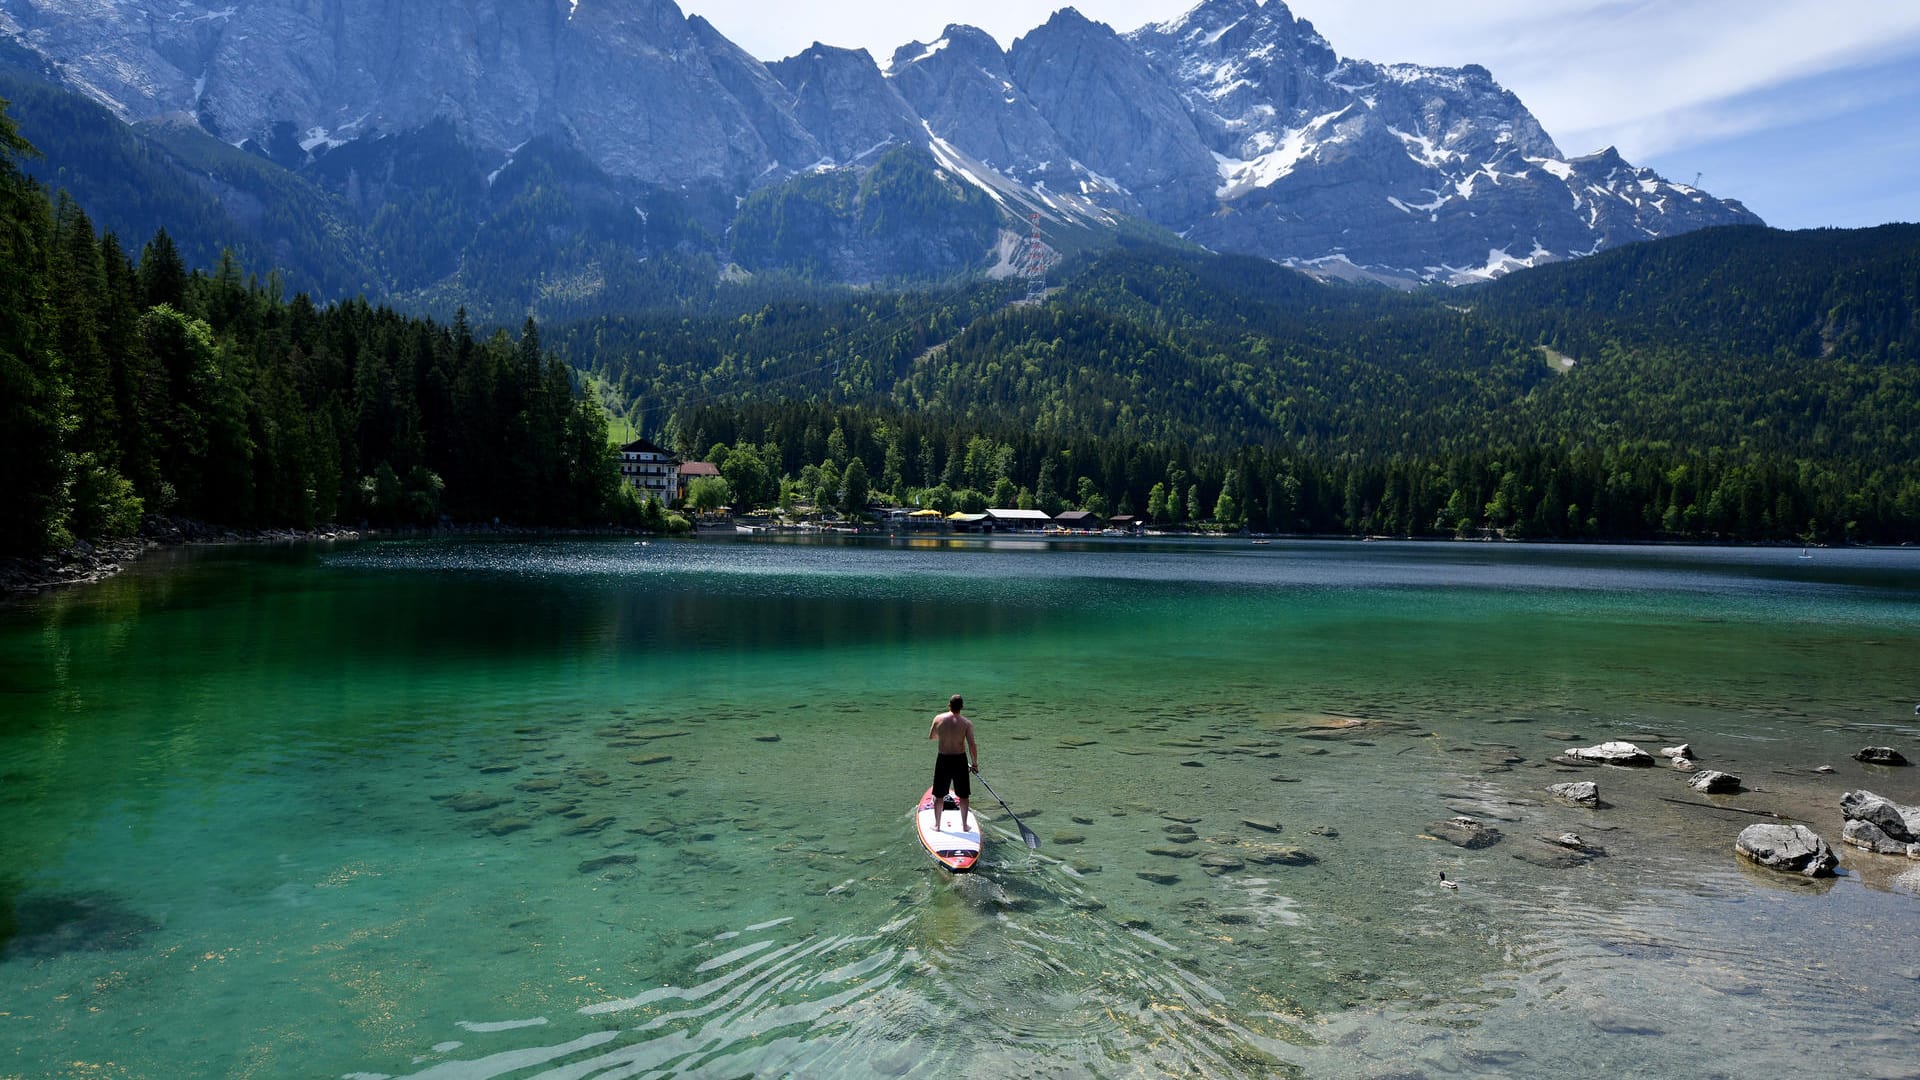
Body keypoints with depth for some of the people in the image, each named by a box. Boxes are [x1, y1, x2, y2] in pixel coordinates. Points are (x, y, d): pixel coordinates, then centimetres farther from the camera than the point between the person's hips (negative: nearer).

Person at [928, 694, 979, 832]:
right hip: (960, 760, -1)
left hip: (943, 760, 1)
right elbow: (972, 746, -14)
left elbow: (931, 736, 11)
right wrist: (975, 764, -1)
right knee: (963, 795, 14)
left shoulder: (938, 719, -5)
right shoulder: (966, 723, -11)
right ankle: (964, 825, 22)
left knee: (939, 795, 15)